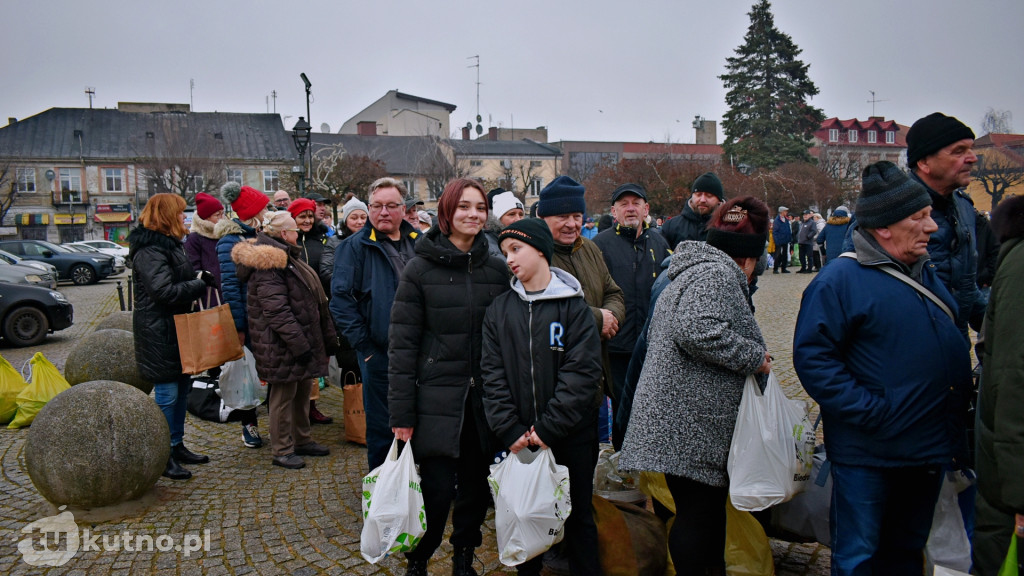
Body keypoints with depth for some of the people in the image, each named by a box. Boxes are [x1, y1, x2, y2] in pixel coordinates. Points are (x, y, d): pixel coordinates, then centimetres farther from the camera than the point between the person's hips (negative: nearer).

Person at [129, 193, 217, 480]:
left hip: (177, 329, 11)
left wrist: (199, 278, 6)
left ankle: (177, 446, 28)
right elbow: (164, 291, -26)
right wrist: (200, 283, -17)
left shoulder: (168, 244, 16)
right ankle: (163, 456, 6)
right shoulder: (149, 250, -18)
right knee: (167, 393, -4)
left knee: (182, 387, 16)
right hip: (160, 333, -11)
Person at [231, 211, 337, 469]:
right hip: (282, 344, -10)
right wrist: (299, 344, -24)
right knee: (283, 395, 0)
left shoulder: (288, 258, 17)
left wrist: (326, 337, 19)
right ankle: (282, 450, 11)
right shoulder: (268, 265, -18)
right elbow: (277, 311, -24)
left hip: (303, 338, 10)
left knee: (302, 390, 18)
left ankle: (302, 440, 31)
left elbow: (312, 300, 22)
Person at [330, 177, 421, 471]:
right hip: (379, 351, -4)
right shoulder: (355, 246, -4)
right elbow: (341, 299, -8)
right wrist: (363, 344, -13)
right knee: (382, 426, 7)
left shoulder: (418, 242, 9)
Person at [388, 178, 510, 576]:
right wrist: (401, 412, -9)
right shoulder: (420, 269, -4)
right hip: (438, 399, -3)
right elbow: (402, 344, -6)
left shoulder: (497, 269, 5)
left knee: (476, 488, 12)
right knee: (436, 492, -1)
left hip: (484, 400, 3)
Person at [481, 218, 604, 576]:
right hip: (519, 439, 3)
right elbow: (493, 375, -1)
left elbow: (582, 372, -13)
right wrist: (510, 430, -11)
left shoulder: (574, 306, -6)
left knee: (578, 516, 11)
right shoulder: (499, 310, 4)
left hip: (571, 437, -2)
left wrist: (547, 429, -17)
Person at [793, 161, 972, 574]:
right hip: (869, 452, -8)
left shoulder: (926, 273, 9)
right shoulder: (840, 280, -17)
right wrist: (869, 411, -23)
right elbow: (812, 357, -20)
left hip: (929, 450, 8)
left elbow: (952, 343, 20)